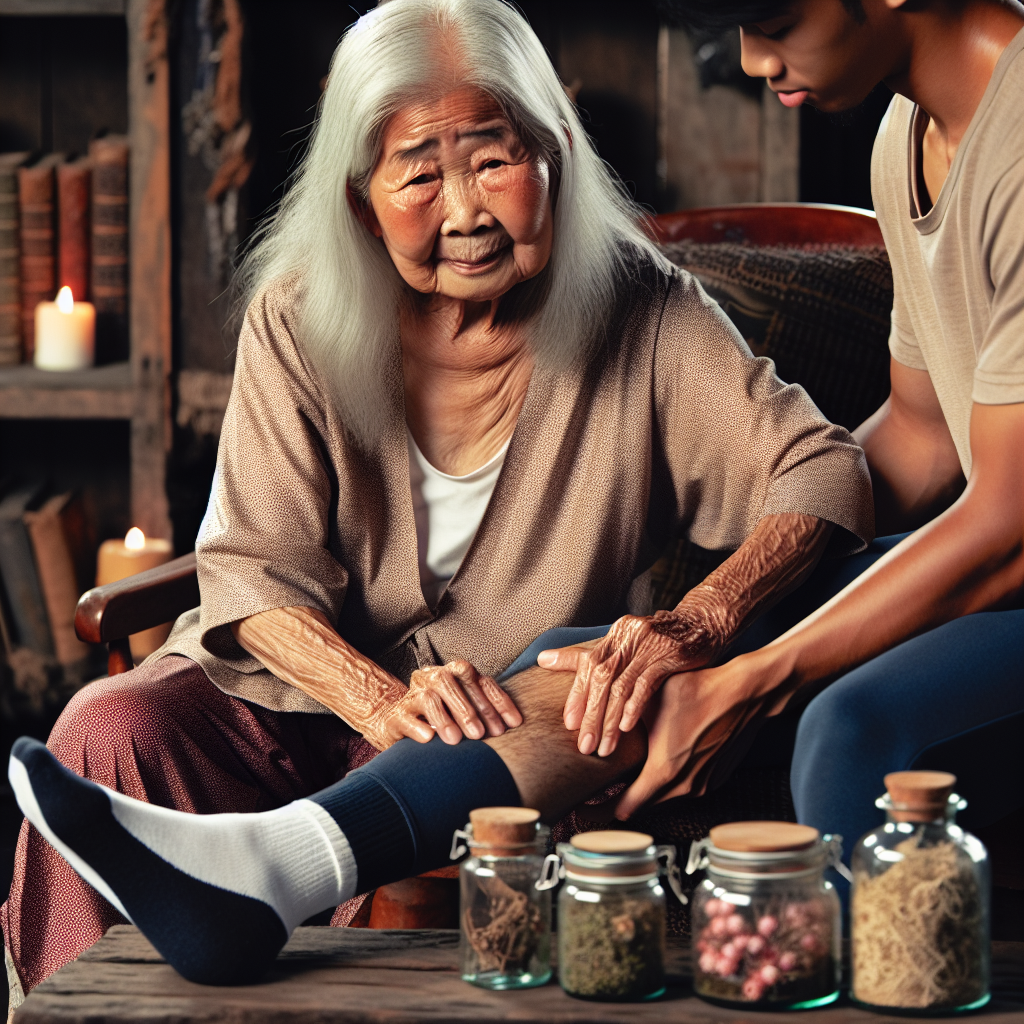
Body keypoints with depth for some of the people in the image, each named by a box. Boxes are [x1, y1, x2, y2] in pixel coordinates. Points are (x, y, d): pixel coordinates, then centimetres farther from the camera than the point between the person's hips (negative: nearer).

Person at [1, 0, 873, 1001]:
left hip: (516, 730, 0)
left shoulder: (641, 312, -5)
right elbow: (254, 566, -8)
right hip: (307, 688, 1)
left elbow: (825, 470, -11)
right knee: (112, 732, -28)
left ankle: (260, 869, -45)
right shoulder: (300, 319, -3)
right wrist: (384, 700, -30)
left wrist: (700, 624, -33)